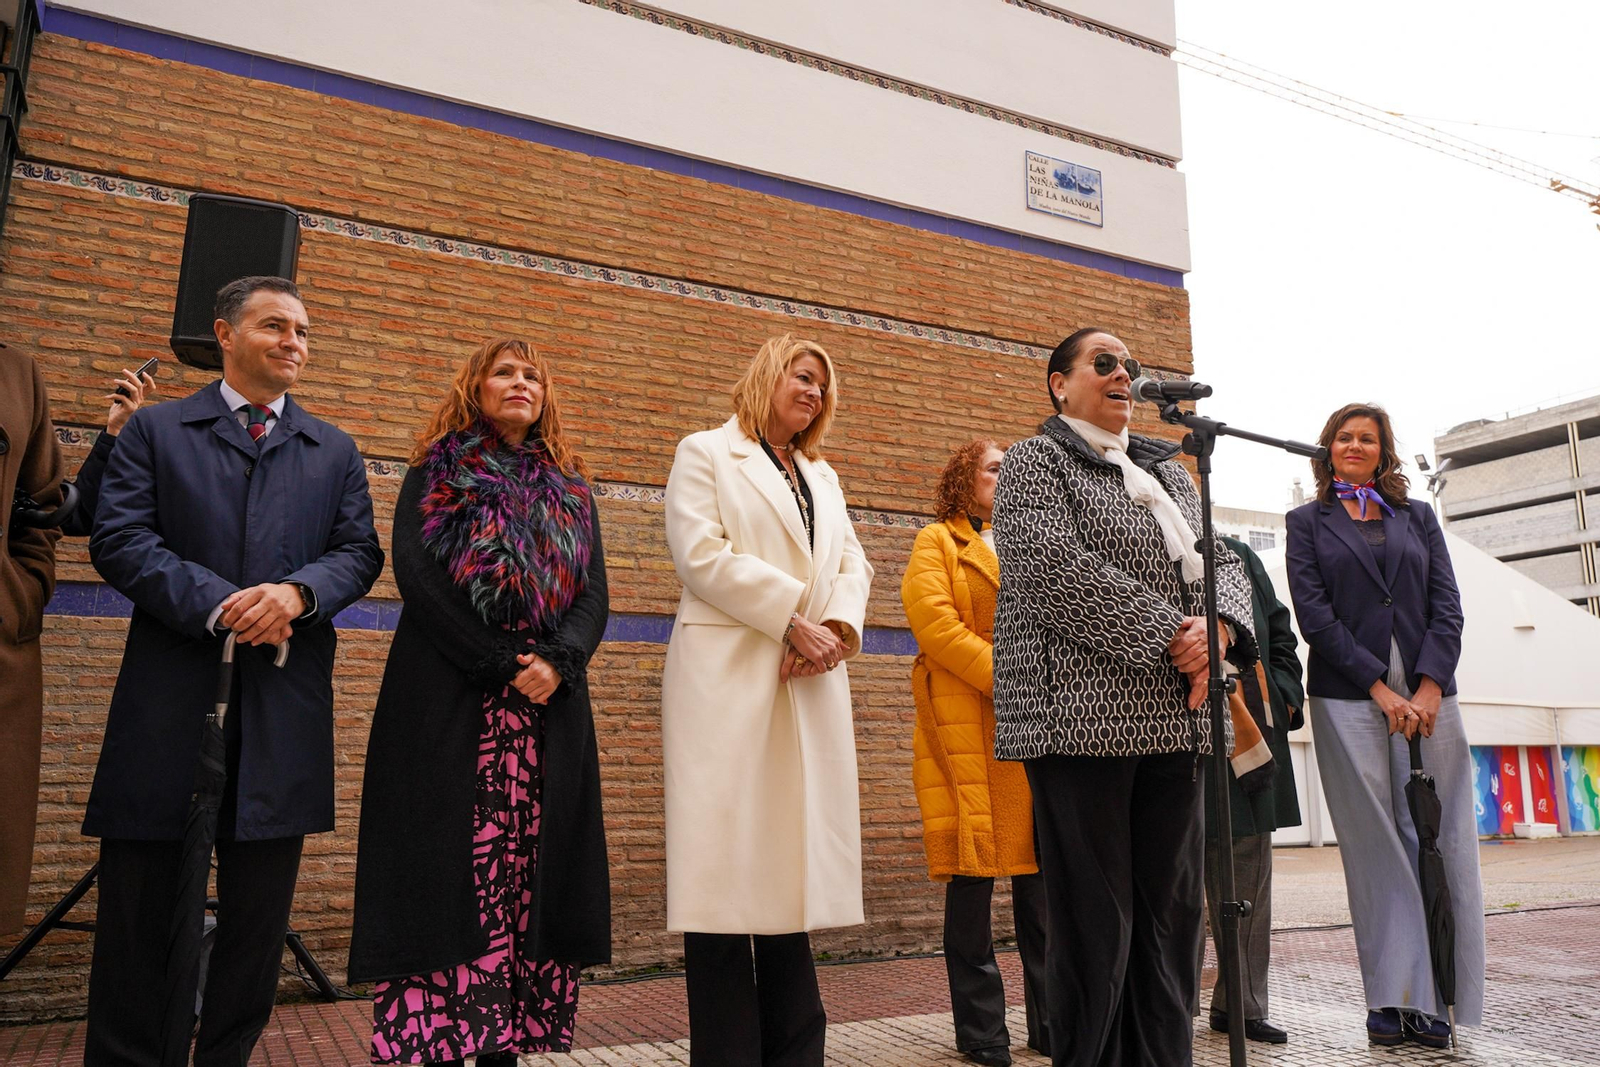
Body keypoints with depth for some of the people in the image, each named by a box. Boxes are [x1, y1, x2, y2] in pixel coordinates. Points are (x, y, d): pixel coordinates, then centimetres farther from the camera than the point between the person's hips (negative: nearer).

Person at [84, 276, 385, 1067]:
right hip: (169, 697, -2)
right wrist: (216, 606, -15)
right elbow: (118, 539, -3)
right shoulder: (155, 430, 10)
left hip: (284, 708, 2)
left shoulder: (335, 452, 16)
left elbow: (359, 551, 6)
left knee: (259, 906, 9)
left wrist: (296, 592, -15)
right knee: (137, 904, 6)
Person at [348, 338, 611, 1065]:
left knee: (525, 876, 1)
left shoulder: (571, 491, 17)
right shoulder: (435, 475, 9)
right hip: (447, 704, -3)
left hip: (549, 707, 3)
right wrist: (499, 666, -12)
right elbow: (415, 573, -5)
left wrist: (556, 661, -12)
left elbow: (594, 594, 8)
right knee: (449, 872, -6)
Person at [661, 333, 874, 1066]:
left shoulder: (823, 476, 24)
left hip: (812, 685, 6)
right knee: (727, 873, -4)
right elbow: (701, 552, -8)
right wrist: (792, 619, -11)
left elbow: (852, 565, 13)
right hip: (729, 677, -5)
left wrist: (838, 625, -8)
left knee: (790, 868, 8)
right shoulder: (706, 453, 7)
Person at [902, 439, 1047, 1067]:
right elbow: (932, 619, -8)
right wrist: (1002, 677, -15)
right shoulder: (939, 542, 8)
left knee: (1039, 872, 6)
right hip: (967, 725, -5)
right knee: (972, 873, -3)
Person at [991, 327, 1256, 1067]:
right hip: (1084, 719, -6)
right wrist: (1170, 636, -14)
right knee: (1095, 924, -3)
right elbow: (1060, 569, -13)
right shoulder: (1034, 462, 3)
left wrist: (1219, 627, -6)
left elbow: (1222, 560, 16)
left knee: (1171, 918, 9)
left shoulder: (1167, 470, 24)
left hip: (1174, 721, 7)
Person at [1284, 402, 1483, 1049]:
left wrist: (1430, 685, -7)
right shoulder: (1307, 523, 10)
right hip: (1348, 700, -2)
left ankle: (1438, 998, 8)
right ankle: (1393, 1000, 4)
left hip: (1427, 694, 3)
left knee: (1441, 843, 0)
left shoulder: (1417, 517, 17)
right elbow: (1314, 614, -1)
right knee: (1377, 849, -2)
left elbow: (1446, 604, 8)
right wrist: (1380, 687, -10)